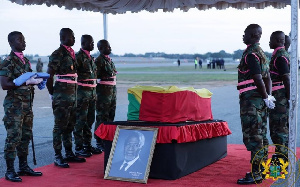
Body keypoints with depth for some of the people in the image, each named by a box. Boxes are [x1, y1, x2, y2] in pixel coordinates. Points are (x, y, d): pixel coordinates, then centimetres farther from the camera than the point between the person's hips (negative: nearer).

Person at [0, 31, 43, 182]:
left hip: (27, 103, 8)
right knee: (13, 137, -6)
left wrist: (37, 80, 4)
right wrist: (27, 82, -22)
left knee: (26, 136, 12)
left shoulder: (25, 60, 14)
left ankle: (23, 167, 22)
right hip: (14, 104, -8)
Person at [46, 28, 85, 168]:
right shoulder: (57, 55, -12)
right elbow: (49, 76, -12)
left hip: (72, 95, 8)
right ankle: (58, 157, 2)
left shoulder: (72, 54, 14)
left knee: (70, 126, 14)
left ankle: (69, 153, 24)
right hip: (61, 98, -8)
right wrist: (52, 94, -5)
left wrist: (74, 93, 17)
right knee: (60, 126, -3)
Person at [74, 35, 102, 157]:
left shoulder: (91, 58, 17)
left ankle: (87, 145, 22)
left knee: (90, 120, 13)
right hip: (82, 93, -9)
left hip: (92, 92, 9)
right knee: (80, 120, -5)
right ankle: (79, 148, 1)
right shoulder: (79, 57, -11)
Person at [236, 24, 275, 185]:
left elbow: (258, 79, -21)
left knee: (253, 136, -7)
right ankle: (261, 169, 21)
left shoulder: (251, 54, -15)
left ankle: (255, 174, -5)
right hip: (260, 100, 10)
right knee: (261, 135, 14)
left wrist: (266, 97, -11)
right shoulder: (261, 53, 17)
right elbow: (267, 78, 16)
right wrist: (269, 96, 10)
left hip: (251, 100, -10)